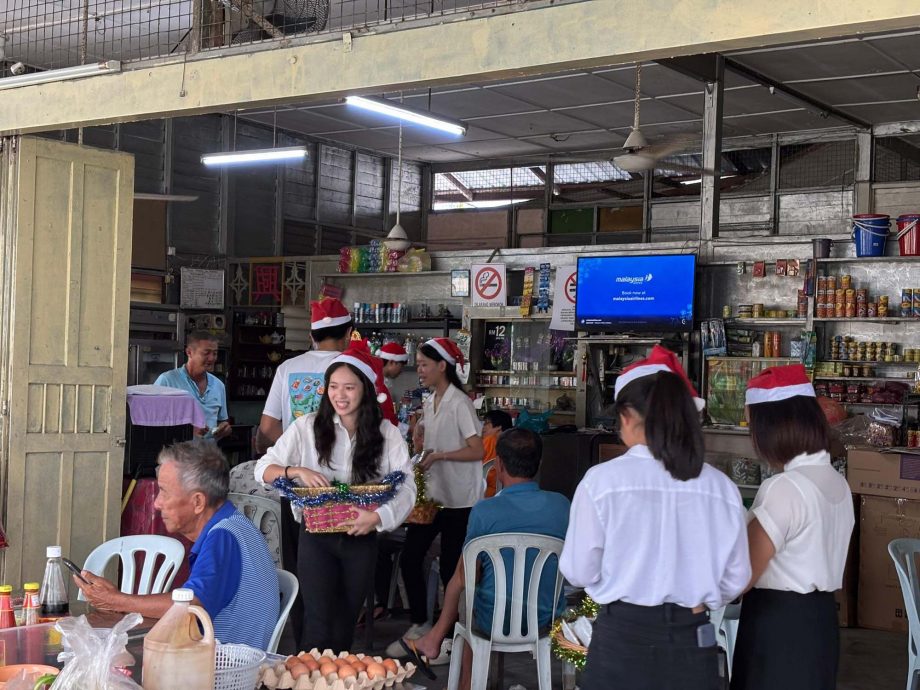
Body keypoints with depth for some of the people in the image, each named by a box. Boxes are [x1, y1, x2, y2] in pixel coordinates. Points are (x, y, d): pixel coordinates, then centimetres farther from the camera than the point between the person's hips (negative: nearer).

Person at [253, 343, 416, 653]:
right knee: (319, 624, -8)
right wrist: (297, 471, -22)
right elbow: (263, 469, -2)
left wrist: (378, 516, -28)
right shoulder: (308, 427, -2)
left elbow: (406, 486, -11)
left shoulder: (386, 433, -1)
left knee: (345, 626, 15)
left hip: (360, 538, 2)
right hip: (316, 537, -2)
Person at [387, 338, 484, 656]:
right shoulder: (429, 402, 12)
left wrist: (439, 455, -21)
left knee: (450, 568, 0)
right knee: (409, 558, 5)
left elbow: (477, 451, -19)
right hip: (433, 494, 8)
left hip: (458, 500, -8)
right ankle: (419, 626, 18)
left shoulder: (459, 403, -13)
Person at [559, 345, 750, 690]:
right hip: (691, 640, 3)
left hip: (623, 637, -2)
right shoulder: (721, 486, -3)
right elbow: (736, 579, 5)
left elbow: (579, 572, -5)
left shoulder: (602, 480, -13)